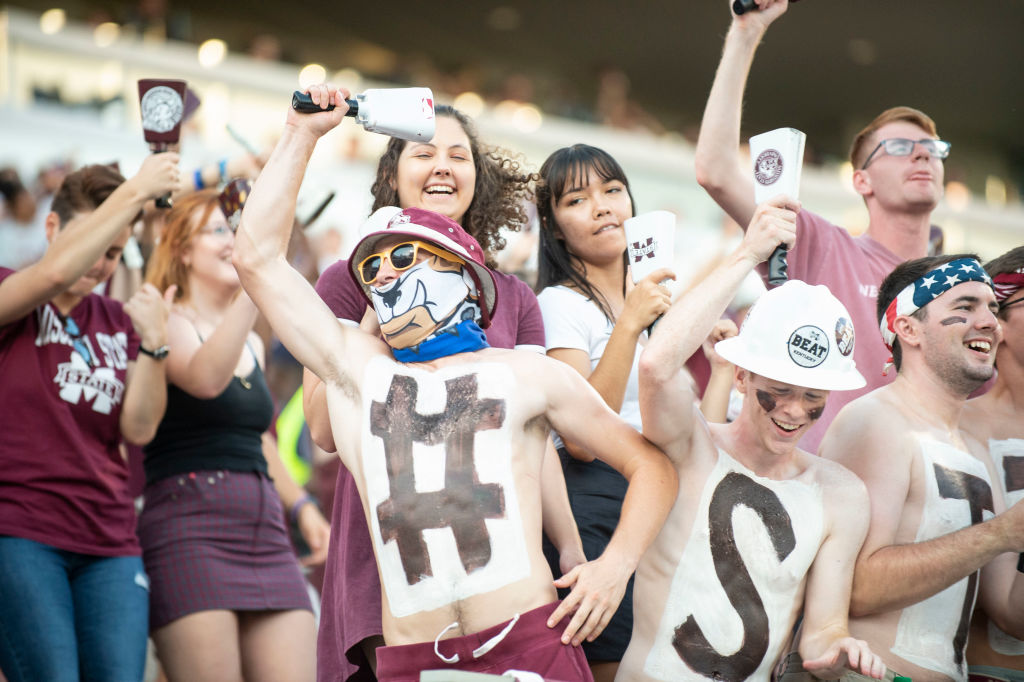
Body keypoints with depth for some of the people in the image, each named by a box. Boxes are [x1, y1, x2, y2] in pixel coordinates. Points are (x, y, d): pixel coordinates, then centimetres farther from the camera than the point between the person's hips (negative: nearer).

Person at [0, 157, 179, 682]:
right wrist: (135, 192, -17)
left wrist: (153, 342, -9)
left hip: (109, 544, 5)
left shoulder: (117, 321, 16)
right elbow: (56, 271, -22)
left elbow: (139, 428, 5)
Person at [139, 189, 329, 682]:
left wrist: (299, 504, 28)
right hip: (189, 527, -7)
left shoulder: (253, 345, 20)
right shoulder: (170, 323, -2)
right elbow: (205, 380, -24)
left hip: (264, 531, 7)